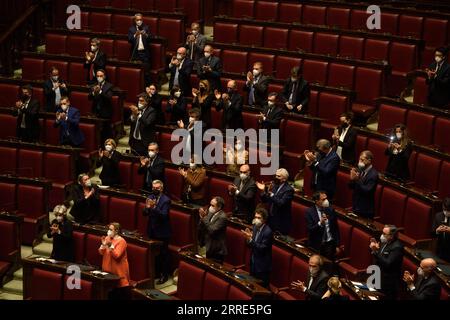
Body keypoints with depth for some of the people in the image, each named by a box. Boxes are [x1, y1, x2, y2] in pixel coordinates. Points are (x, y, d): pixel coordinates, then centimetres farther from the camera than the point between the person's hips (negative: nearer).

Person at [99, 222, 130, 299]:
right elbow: (101, 253, 5)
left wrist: (111, 246, -31)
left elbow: (116, 255, -22)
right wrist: (103, 244, -12)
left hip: (119, 270, -7)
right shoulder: (107, 238, 6)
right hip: (109, 268, 7)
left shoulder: (121, 241, -14)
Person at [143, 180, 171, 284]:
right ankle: (156, 272, 30)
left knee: (163, 254, 3)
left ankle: (164, 275, 13)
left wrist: (154, 208, -38)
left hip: (162, 232, -6)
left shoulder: (165, 200, -14)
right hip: (152, 231, 6)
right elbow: (145, 214, 1)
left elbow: (164, 215, -24)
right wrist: (147, 207, -21)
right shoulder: (150, 198, 4)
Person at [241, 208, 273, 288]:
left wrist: (250, 239, -30)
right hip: (253, 263, 8)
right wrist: (248, 237, -14)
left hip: (262, 267, -8)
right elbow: (250, 245, 7)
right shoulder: (255, 227, 4)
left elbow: (262, 248, -24)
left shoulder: (267, 231, -20)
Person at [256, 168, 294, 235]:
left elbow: (281, 203, -24)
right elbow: (265, 200, 11)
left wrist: (272, 195, -33)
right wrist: (264, 191, -5)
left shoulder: (288, 190, -12)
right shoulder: (274, 185, 9)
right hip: (271, 219, 7)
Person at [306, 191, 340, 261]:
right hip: (316, 245, -2)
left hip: (330, 244, 2)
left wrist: (337, 245, 6)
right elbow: (310, 230, -13)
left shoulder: (330, 210, 4)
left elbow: (336, 229, 9)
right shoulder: (309, 212, -6)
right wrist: (320, 223, -28)